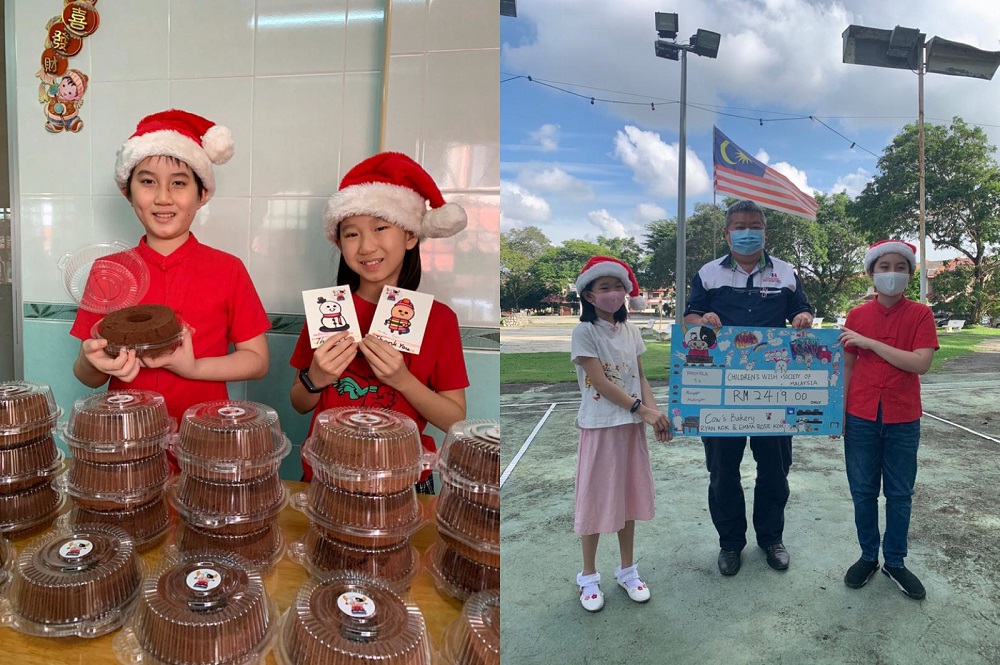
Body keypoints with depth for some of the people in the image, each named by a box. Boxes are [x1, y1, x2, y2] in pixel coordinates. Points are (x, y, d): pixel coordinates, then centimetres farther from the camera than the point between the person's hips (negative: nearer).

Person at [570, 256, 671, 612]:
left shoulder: (630, 331, 7)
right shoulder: (584, 332, -11)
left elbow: (640, 378, 6)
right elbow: (600, 382, -17)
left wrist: (655, 413, -10)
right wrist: (643, 410, -20)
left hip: (633, 426, 5)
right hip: (600, 426, -5)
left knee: (629, 496, 14)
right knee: (596, 499, 5)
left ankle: (627, 570, 31)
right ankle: (589, 576, 22)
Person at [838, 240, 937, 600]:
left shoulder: (920, 315, -3)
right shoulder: (857, 315, 2)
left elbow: (921, 364, -16)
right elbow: (847, 367, 4)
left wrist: (869, 342, -19)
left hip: (903, 420, -1)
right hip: (861, 418, 1)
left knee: (899, 494, 10)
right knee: (863, 491, 9)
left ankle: (895, 562, 25)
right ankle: (868, 556, 24)